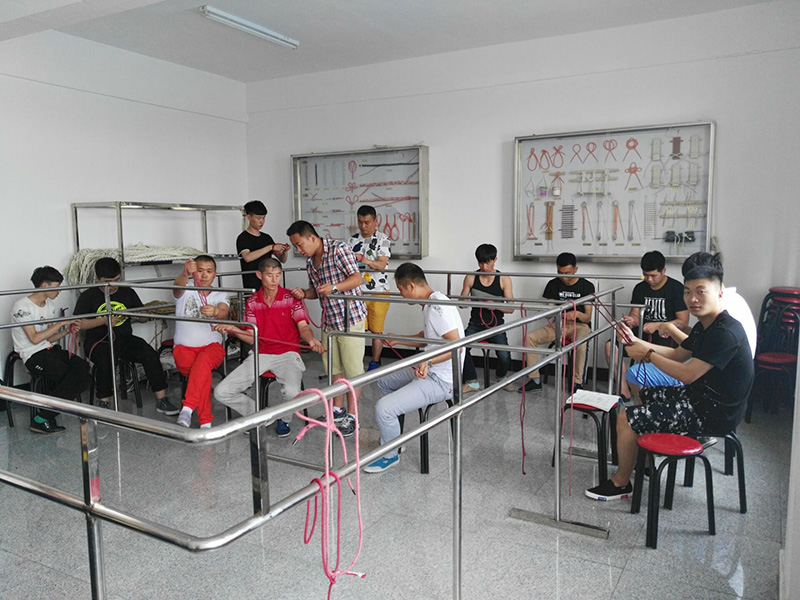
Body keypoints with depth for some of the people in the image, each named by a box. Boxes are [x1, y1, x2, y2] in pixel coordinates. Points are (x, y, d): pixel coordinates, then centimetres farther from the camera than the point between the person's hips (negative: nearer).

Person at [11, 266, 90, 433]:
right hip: (33, 355, -8)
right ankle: (41, 419, -12)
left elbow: (50, 338, 14)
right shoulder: (22, 306, -11)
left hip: (50, 350, 8)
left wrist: (68, 330, -3)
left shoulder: (49, 305, 15)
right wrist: (60, 323, -14)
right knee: (76, 379, -25)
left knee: (83, 367, -19)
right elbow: (35, 338, -17)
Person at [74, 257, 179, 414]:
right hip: (98, 341, -2)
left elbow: (143, 317, 16)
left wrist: (132, 315, -7)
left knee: (149, 353, -24)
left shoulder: (128, 292, 12)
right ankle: (103, 404, -20)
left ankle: (161, 400, -21)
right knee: (106, 359, -36)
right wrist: (106, 320, -17)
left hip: (124, 339, 3)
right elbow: (79, 324, -7)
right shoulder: (88, 296, 3)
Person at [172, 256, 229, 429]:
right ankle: (205, 421, -21)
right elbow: (177, 285, -21)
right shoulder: (186, 290, 7)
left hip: (212, 345, 1)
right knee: (203, 372, -30)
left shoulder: (220, 295, 10)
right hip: (184, 347, 0)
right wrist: (185, 274, -45)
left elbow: (224, 313, -14)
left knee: (203, 361, -35)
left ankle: (188, 407, -38)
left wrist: (215, 311, -40)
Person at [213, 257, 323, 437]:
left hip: (287, 354, -3)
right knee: (221, 392, -10)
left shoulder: (291, 298, -2)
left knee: (292, 392, -35)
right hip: (260, 355, 4)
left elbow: (303, 328, -13)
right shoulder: (252, 302, 8)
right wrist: (232, 329, -13)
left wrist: (311, 339, -36)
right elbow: (252, 338, 6)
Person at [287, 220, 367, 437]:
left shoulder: (338, 250, -13)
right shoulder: (310, 261, 11)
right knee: (333, 366, 15)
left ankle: (352, 416, 8)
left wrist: (334, 287, -36)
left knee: (353, 368, -1)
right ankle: (338, 411, 29)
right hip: (329, 320, 8)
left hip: (350, 317, -8)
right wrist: (303, 293, -3)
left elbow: (357, 278, -19)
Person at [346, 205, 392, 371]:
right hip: (357, 292, 3)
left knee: (376, 329, 4)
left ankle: (375, 362, 18)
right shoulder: (352, 240, 7)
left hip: (378, 292, -3)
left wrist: (365, 261, -34)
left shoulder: (383, 239, -5)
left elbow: (381, 264, -17)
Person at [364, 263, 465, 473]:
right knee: (384, 382, 26)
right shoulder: (430, 304, 11)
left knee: (383, 408, -19)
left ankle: (390, 456, 6)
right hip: (430, 372, 11)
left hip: (441, 382, -11)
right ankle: (393, 431, 37)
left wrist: (428, 361, -35)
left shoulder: (439, 306, -22)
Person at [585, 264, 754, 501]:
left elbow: (687, 374, -28)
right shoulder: (705, 326, 7)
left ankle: (621, 483, 7)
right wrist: (637, 342, 6)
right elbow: (678, 354, 17)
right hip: (699, 395, 11)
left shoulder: (725, 332, -26)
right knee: (642, 394, 27)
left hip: (713, 413, -11)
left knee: (626, 419, -14)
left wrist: (648, 354, -17)